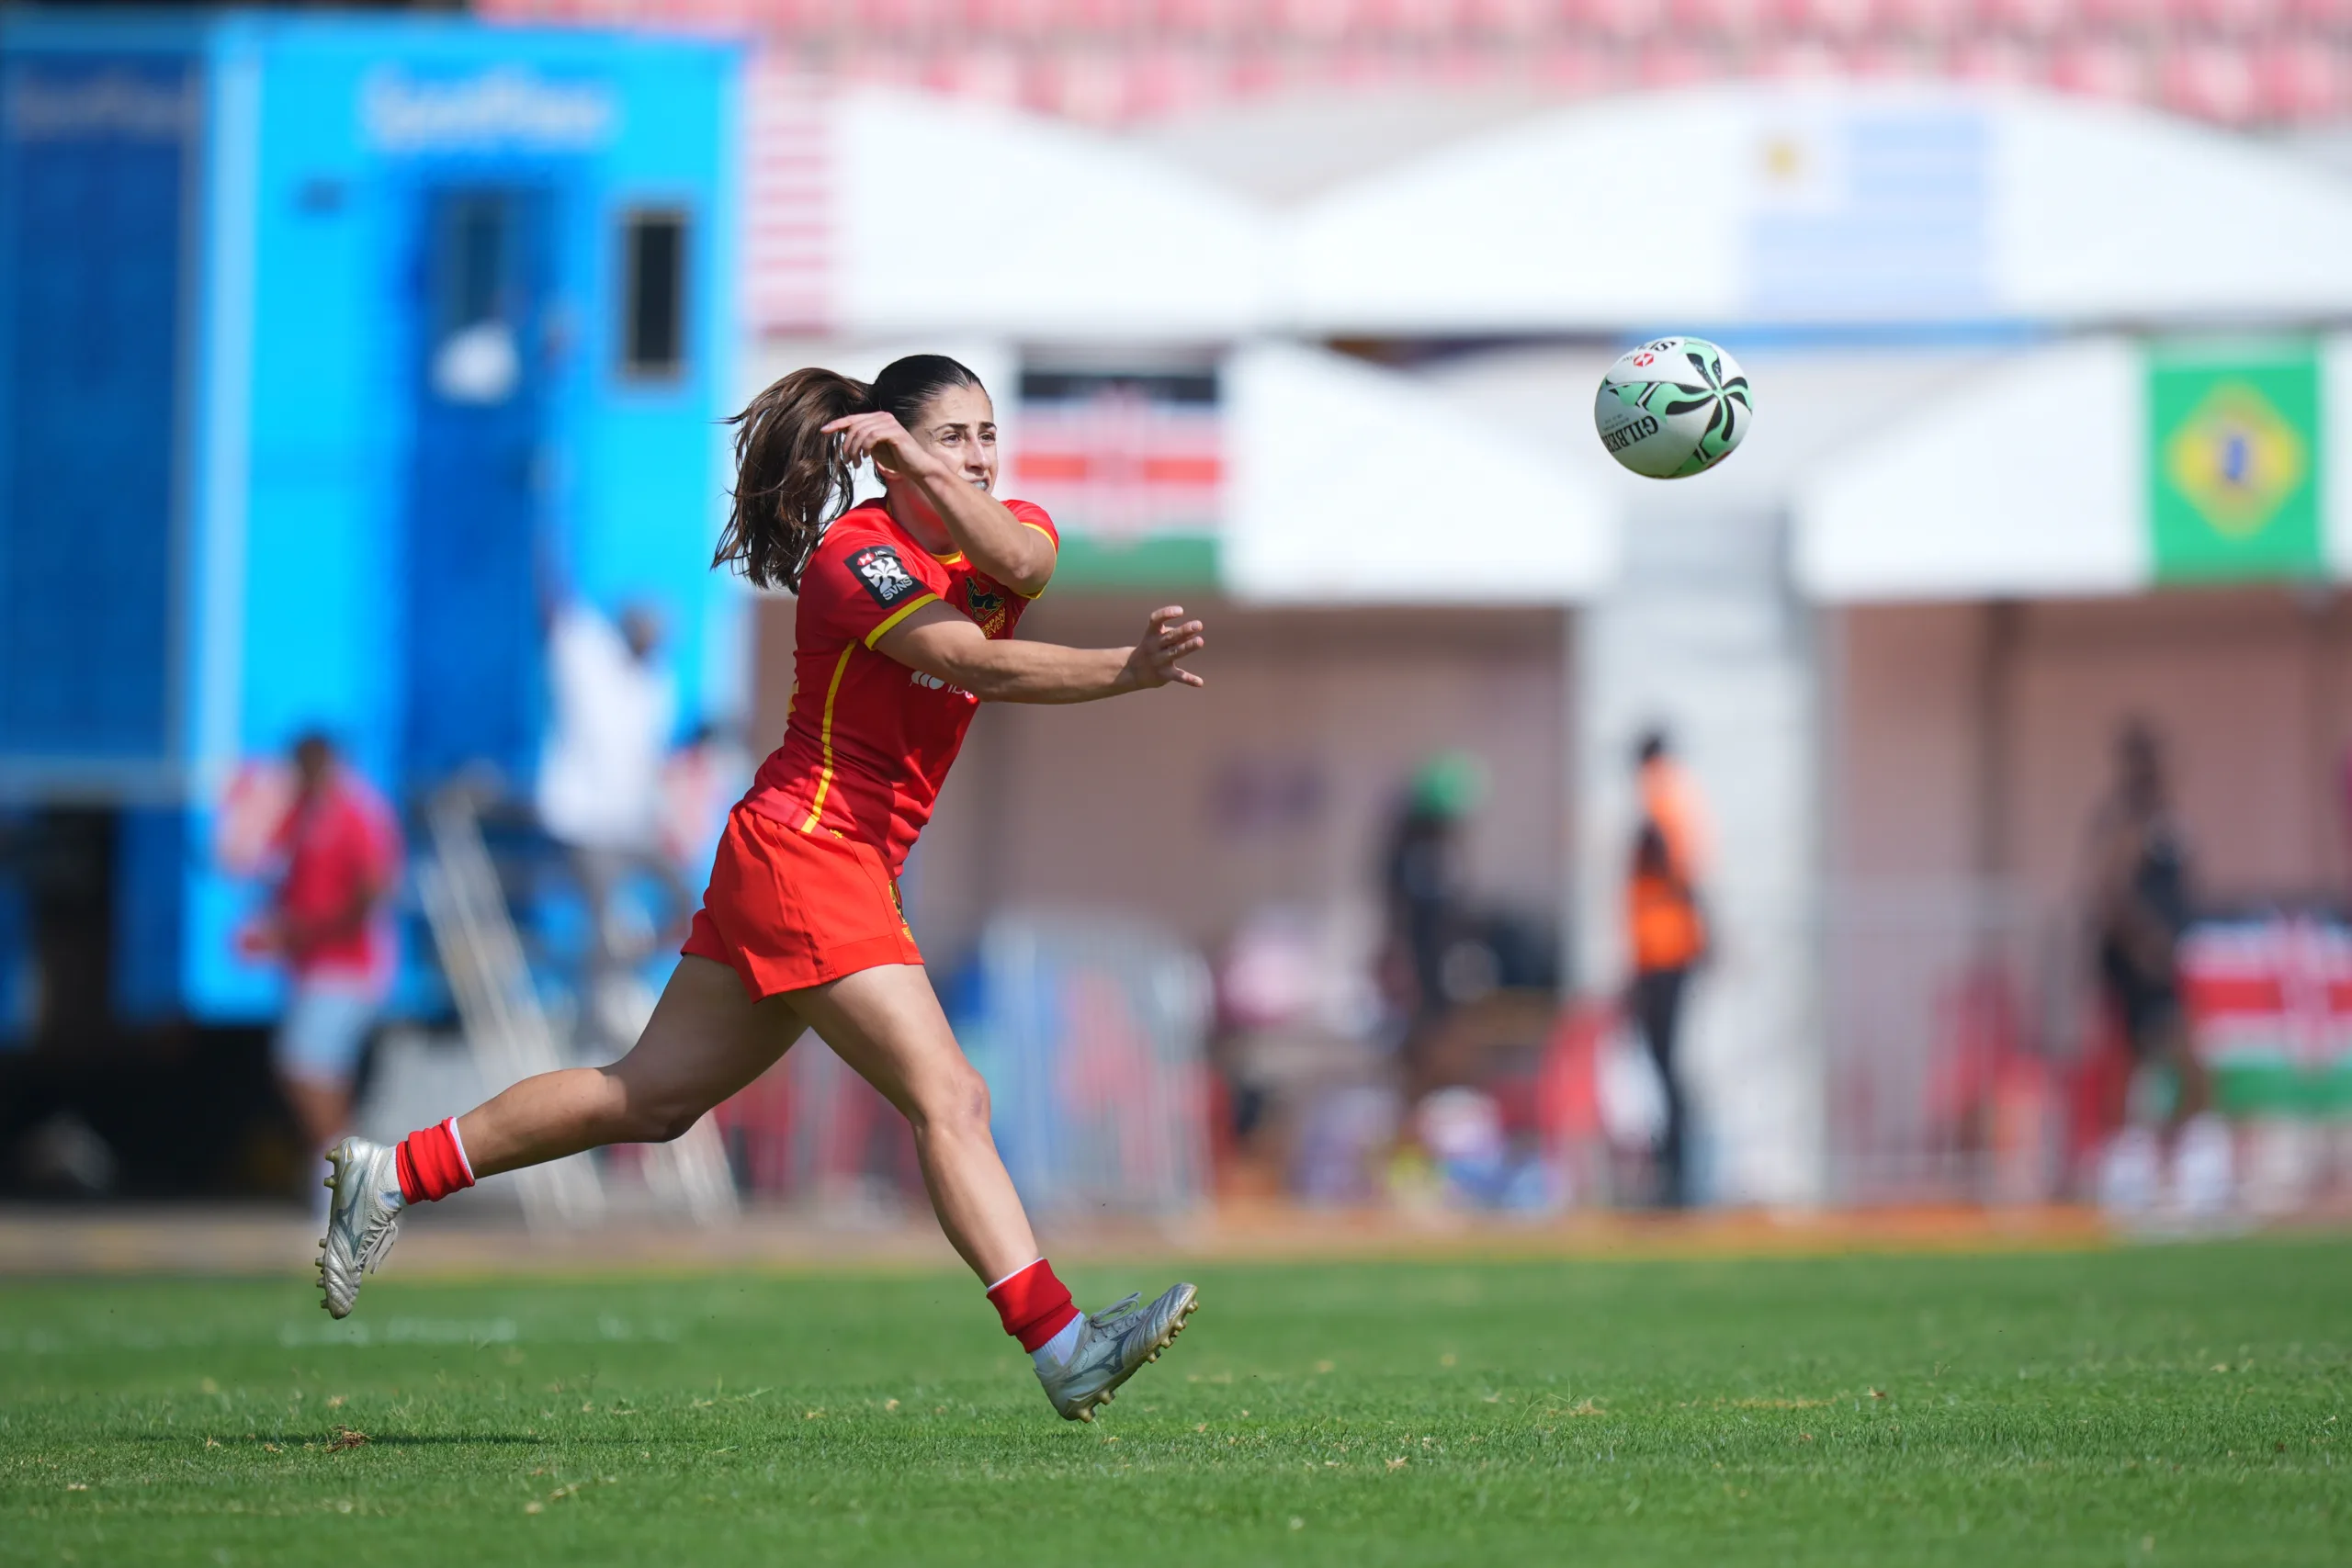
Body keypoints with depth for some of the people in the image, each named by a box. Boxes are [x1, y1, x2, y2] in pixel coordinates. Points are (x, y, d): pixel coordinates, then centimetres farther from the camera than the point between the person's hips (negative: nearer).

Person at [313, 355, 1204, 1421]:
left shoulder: (1014, 531, 9)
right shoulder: (853, 556, -14)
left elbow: (1019, 559, -17)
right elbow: (984, 666, -23)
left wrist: (923, 464, -30)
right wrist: (1129, 670, -29)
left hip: (850, 870, 9)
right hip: (804, 851, -9)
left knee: (654, 1097, 14)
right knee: (949, 1100, -15)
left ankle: (391, 1175, 23)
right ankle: (1059, 1347, -18)